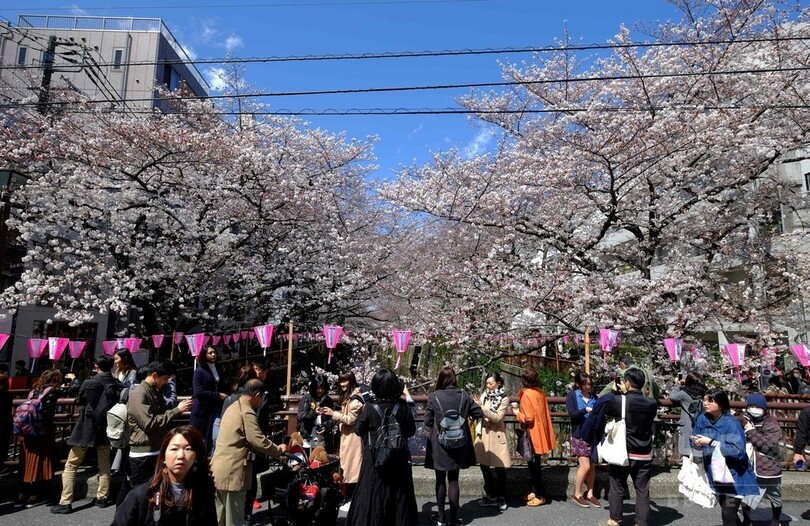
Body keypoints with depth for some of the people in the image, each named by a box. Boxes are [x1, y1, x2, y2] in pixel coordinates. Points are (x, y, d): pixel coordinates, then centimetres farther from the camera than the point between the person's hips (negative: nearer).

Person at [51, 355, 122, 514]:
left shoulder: (89, 383, -13)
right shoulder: (118, 385, -7)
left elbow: (79, 400, 5)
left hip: (86, 428, -3)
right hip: (106, 429, 3)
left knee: (71, 466, 7)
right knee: (104, 465, 16)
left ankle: (65, 502, 5)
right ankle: (102, 498, 19)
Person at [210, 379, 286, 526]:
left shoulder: (233, 407, 13)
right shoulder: (247, 413, -18)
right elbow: (259, 441, -21)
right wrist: (278, 450, -4)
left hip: (219, 470, 10)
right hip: (231, 473, -10)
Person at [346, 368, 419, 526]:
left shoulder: (369, 407, -16)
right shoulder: (404, 407, -11)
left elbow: (358, 430, -4)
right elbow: (411, 431, 2)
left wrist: (362, 412, 10)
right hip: (399, 460, 2)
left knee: (373, 495, 13)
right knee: (398, 494, 17)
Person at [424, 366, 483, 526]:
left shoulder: (434, 396, -13)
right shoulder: (464, 395, -5)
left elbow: (427, 421, -8)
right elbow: (479, 413, 1)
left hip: (438, 444, -2)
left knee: (441, 480, 13)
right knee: (453, 479, 12)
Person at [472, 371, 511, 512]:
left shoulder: (504, 399, -8)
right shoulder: (484, 395, 6)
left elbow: (497, 418, -18)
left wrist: (482, 407, -23)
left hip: (496, 436, -5)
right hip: (483, 434, 5)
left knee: (499, 469, 3)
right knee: (484, 466, 11)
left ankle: (501, 499, 16)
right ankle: (491, 496, 25)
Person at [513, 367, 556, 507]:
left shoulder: (527, 395, -20)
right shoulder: (539, 392, 5)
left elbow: (528, 418, -22)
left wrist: (517, 413, -5)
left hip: (533, 435, -8)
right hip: (540, 433, 8)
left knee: (533, 465, 3)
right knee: (534, 464, 18)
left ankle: (541, 496, 10)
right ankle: (536, 491, 27)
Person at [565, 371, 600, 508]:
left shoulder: (594, 397, 6)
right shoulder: (572, 396, -5)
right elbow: (571, 414, -16)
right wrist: (585, 410, -31)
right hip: (579, 436, -4)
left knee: (592, 466, 8)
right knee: (585, 466, -5)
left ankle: (590, 494, 21)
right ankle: (577, 494, 12)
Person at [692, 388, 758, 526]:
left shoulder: (731, 423, -21)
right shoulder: (702, 419, -5)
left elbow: (737, 450, -30)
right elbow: (696, 442, 7)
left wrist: (711, 442, -29)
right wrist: (697, 443, -17)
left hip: (734, 476, -6)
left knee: (728, 514, -9)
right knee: (727, 512, 21)